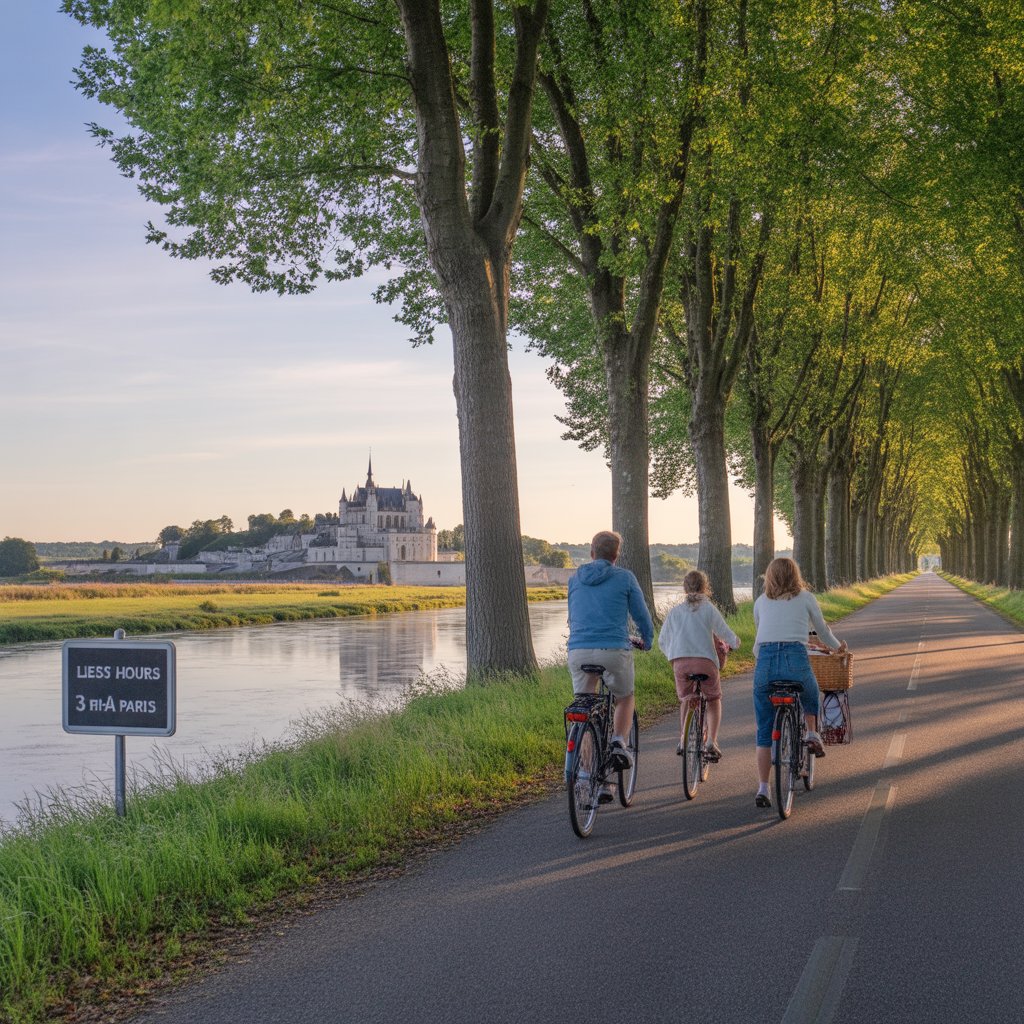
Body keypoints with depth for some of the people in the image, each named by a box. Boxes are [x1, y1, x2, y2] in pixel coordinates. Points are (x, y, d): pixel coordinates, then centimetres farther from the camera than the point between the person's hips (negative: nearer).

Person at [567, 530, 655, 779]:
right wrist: (648, 640, 27)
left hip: (579, 651, 3)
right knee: (625, 699, 20)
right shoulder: (624, 578, 3)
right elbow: (641, 614, 7)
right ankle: (619, 742, -1)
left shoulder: (575, 579, 14)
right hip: (614, 649, -3)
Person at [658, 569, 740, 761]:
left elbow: (662, 640, 17)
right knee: (714, 700, 18)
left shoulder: (675, 611, 13)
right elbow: (724, 632, 3)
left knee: (685, 699, 24)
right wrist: (734, 642, 24)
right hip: (705, 660, -2)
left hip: (680, 662, 2)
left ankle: (683, 740, 14)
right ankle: (711, 742, 3)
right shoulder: (709, 609, 5)